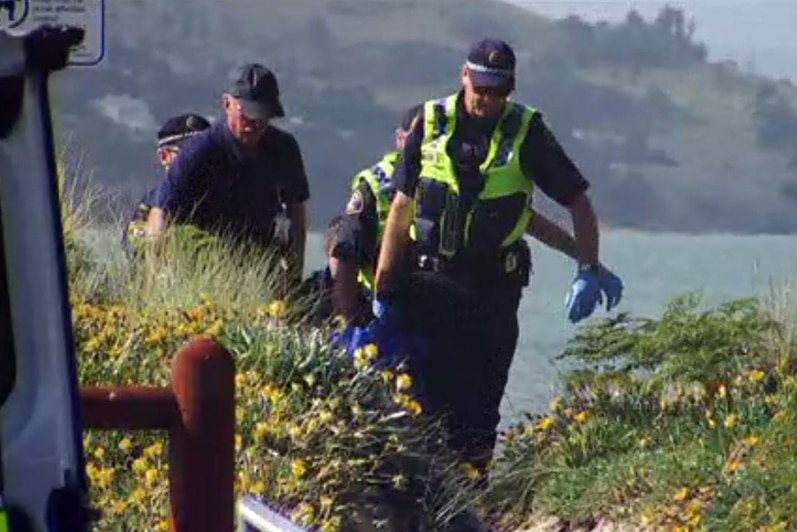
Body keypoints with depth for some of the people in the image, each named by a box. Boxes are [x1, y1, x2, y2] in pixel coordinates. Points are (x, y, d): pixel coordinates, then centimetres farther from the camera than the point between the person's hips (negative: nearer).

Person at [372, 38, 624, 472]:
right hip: (432, 280, 1)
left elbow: (578, 203, 1)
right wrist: (383, 290, 6)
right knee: (436, 390, -4)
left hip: (496, 285, -1)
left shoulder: (527, 132, -3)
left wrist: (588, 271, -10)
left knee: (484, 395, 0)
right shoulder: (432, 124, 2)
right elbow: (402, 208, 7)